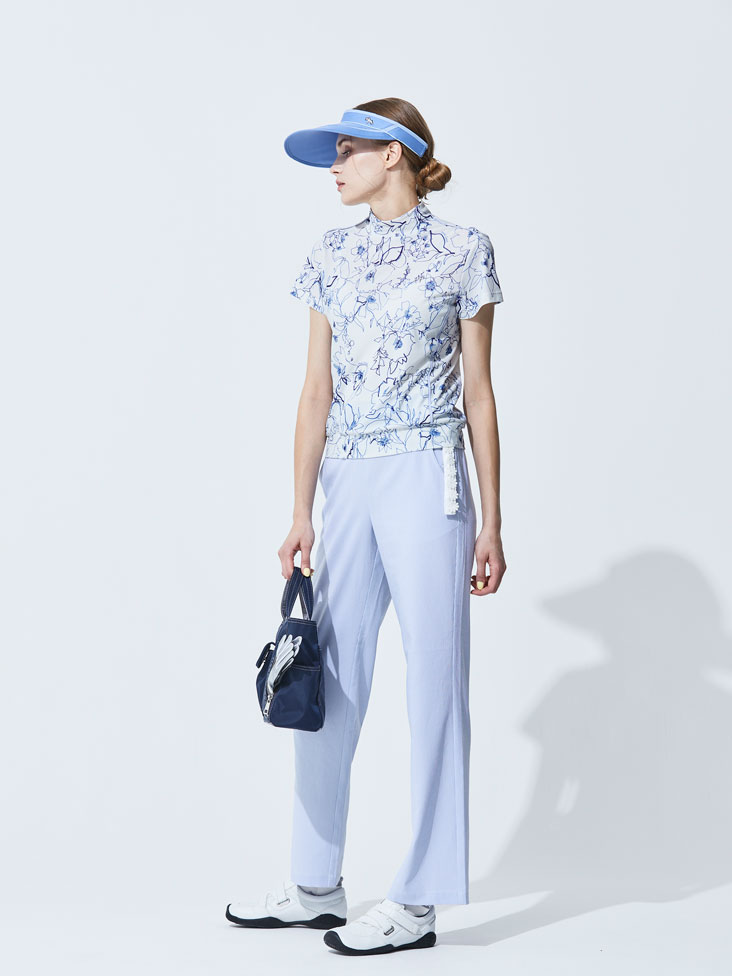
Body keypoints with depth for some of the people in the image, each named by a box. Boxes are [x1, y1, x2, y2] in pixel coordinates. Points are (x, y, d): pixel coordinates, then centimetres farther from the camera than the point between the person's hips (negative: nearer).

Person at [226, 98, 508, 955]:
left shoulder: (461, 252, 0)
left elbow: (478, 393, 0)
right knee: (327, 678, 8)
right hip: (347, 482, 5)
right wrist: (301, 516, 5)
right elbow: (316, 393, 10)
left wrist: (490, 521, -2)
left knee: (433, 682, 0)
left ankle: (419, 900, 9)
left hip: (427, 479, -5)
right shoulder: (331, 256, 11)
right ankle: (317, 884, 21)